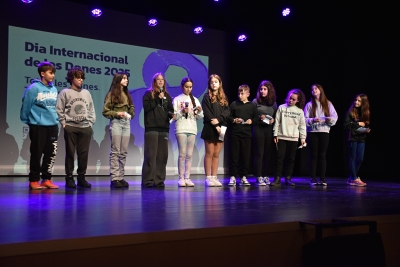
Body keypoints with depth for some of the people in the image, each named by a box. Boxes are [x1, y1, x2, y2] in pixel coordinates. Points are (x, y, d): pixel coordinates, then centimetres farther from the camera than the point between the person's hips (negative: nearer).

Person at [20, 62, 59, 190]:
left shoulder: (54, 89, 6)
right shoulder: (33, 88, -11)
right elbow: (26, 106, -5)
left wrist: (56, 119, 13)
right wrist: (26, 121, 3)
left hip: (52, 126, 5)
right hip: (38, 126, -5)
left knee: (51, 154, 8)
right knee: (36, 154, 3)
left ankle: (46, 179, 18)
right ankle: (34, 180, 13)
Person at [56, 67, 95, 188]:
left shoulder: (86, 93, 14)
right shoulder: (65, 93, 2)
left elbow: (91, 110, 15)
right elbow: (59, 110, -1)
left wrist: (91, 123, 6)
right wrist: (64, 123, -7)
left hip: (86, 128, 3)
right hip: (70, 128, -3)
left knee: (83, 153, 4)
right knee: (70, 153, 1)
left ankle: (81, 178, 13)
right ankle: (69, 178, 8)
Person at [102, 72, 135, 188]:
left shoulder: (127, 95, 18)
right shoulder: (112, 94, -1)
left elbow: (131, 108, 22)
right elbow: (105, 111, -3)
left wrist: (130, 114, 2)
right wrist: (116, 113, -15)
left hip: (126, 123, 6)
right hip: (116, 123, -6)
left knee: (124, 152, 5)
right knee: (115, 152, -6)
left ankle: (121, 177, 10)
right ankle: (114, 178, -5)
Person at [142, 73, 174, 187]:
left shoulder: (167, 95, 20)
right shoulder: (148, 93, 7)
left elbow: (170, 110, 16)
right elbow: (146, 107, -8)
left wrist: (171, 114, -5)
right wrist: (158, 99, -9)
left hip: (164, 128, 5)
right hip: (151, 127, -4)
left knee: (162, 155, 1)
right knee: (150, 155, -9)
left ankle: (159, 180, 6)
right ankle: (148, 181, -5)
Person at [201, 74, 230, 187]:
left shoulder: (223, 97, 15)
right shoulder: (206, 97, 2)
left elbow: (227, 112, 4)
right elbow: (207, 113, -7)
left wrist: (218, 120, -13)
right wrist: (216, 126, -14)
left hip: (221, 128, 4)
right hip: (210, 129, -4)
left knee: (216, 154, 5)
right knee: (209, 153, -2)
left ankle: (214, 177, 9)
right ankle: (208, 178, 1)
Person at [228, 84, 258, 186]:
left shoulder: (252, 106, 8)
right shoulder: (234, 104, 6)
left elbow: (256, 118, 10)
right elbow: (228, 117, 7)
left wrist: (251, 121, -8)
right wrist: (234, 120, -11)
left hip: (247, 134, 1)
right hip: (235, 133, -1)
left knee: (246, 156, 4)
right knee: (234, 155, 1)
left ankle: (243, 177, 13)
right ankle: (233, 177, 7)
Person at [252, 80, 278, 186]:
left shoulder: (273, 103, 9)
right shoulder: (256, 101, 0)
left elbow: (276, 116, 14)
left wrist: (273, 120, -6)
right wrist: (259, 117, -15)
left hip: (269, 129, 3)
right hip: (258, 129, -3)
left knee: (268, 153, 5)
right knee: (259, 153, -2)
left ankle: (266, 176, 15)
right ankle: (259, 177, 2)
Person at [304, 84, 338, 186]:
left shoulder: (328, 104, 9)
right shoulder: (309, 104, 7)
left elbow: (335, 116, 5)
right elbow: (305, 119, 1)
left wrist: (330, 119, -16)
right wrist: (313, 120, -17)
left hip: (324, 131, 1)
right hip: (312, 132, 0)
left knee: (322, 155, 2)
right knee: (313, 155, 1)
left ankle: (322, 178, 5)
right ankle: (313, 178, 5)